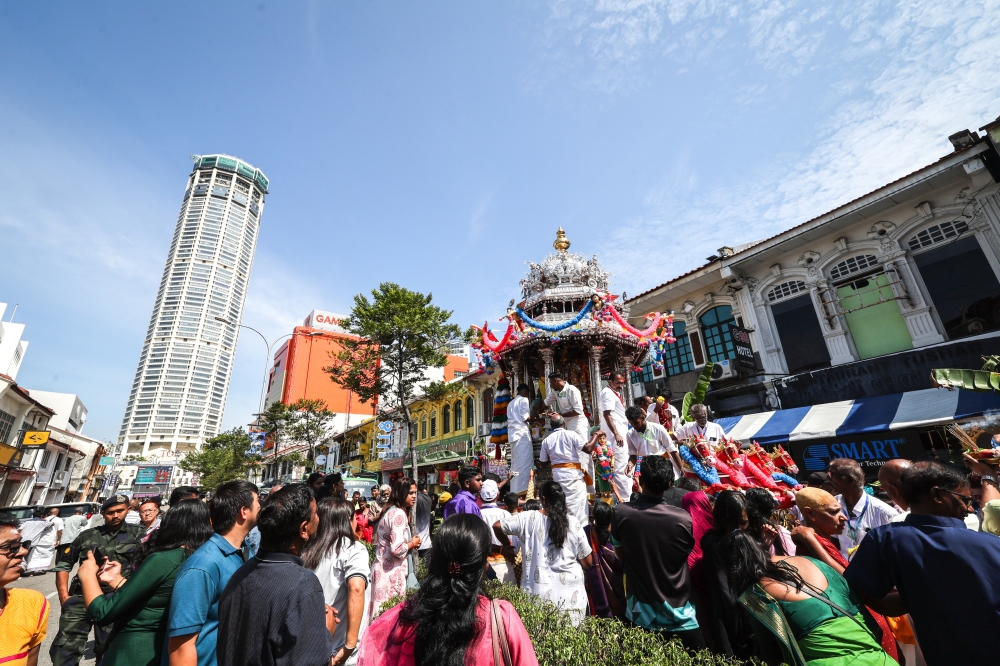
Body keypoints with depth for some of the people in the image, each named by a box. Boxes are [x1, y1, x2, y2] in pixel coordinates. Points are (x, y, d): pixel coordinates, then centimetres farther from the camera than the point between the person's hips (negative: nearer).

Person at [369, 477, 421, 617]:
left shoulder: (390, 510, 11)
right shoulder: (399, 513, -18)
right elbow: (397, 549, -25)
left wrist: (410, 543, 11)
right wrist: (413, 543, -9)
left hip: (383, 566, 9)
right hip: (391, 570, -9)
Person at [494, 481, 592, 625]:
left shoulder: (528, 518, -4)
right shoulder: (573, 524, -3)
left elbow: (497, 526, 3)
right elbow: (588, 563, 3)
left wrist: (508, 546, 19)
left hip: (536, 592, 0)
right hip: (570, 595, 0)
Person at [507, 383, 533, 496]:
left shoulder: (511, 403, 24)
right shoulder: (524, 400, 1)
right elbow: (525, 418, -9)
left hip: (513, 434, 8)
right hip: (522, 433, -8)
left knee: (515, 464, 7)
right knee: (524, 463, -10)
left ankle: (514, 492, 6)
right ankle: (522, 491, -16)